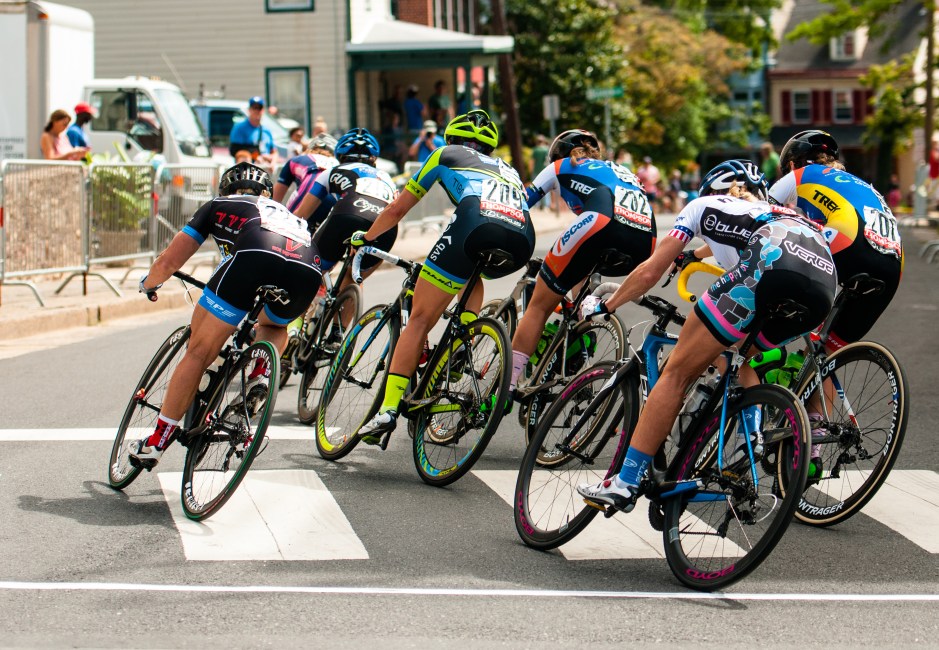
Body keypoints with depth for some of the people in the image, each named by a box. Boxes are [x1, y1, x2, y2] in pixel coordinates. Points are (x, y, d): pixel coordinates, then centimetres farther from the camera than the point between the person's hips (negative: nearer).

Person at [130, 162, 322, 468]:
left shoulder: (219, 205, 33)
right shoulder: (284, 213, 43)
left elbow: (168, 261, 31)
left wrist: (148, 283, 54)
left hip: (255, 257, -4)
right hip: (310, 269, 4)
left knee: (198, 353, 8)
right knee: (274, 323, 37)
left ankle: (156, 442, 10)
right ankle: (262, 376, 10)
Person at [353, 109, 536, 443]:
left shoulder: (446, 155, 32)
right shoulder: (507, 170, 42)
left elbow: (397, 209, 38)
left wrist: (364, 238, 54)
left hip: (476, 222, -4)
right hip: (523, 240, 4)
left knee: (420, 319, 4)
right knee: (473, 277, 38)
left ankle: (388, 409, -6)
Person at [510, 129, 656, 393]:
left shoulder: (560, 166, 31)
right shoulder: (622, 171, 43)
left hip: (601, 224, -5)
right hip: (645, 246, 5)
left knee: (539, 306, 9)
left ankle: (506, 386, 2)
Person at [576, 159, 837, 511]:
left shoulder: (705, 205, 31)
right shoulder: (771, 212, 45)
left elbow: (650, 273, 30)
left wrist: (605, 306, 46)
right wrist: (694, 255, 84)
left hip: (771, 266, -6)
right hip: (824, 287, 6)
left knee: (678, 372, 4)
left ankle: (625, 483, 2)